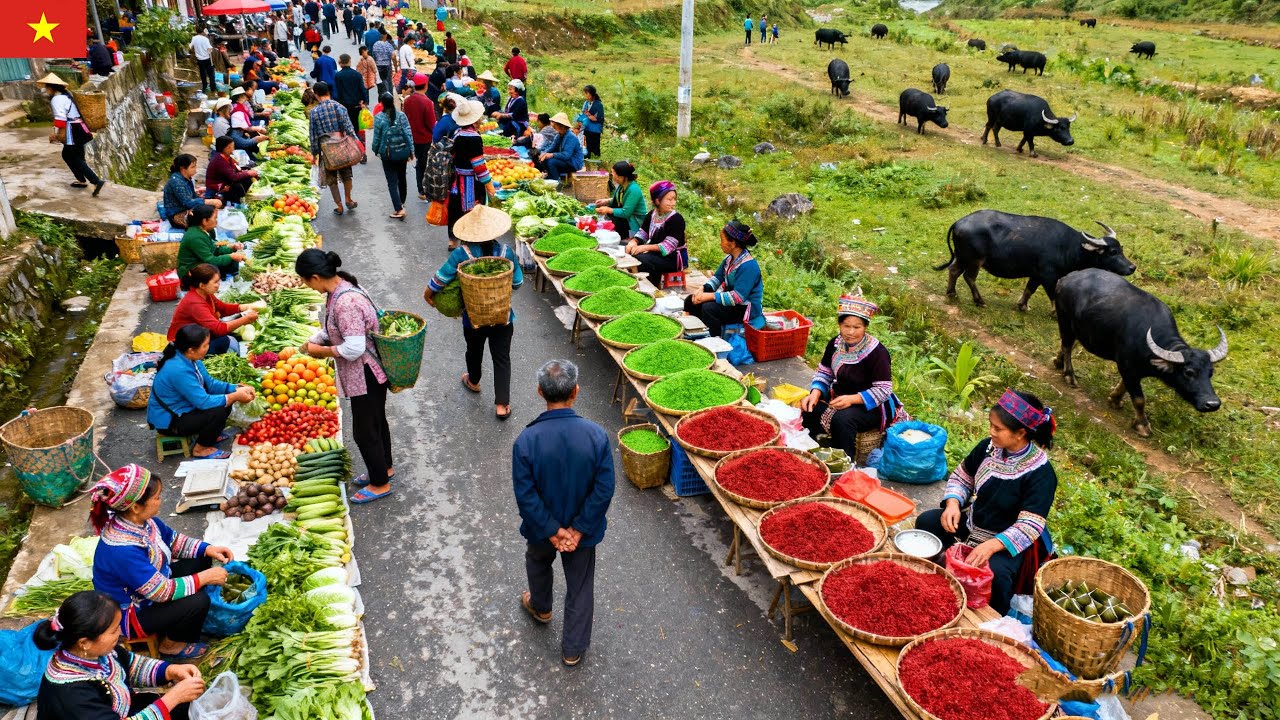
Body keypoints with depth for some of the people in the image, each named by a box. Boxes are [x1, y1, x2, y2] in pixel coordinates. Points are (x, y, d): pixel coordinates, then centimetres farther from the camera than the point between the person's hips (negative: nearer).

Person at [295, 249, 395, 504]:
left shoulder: (346, 302, -31)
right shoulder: (339, 289, 0)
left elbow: (353, 348, -31)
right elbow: (331, 329, 15)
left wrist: (320, 351, -17)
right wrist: (310, 344, 4)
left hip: (366, 375, -10)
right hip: (369, 372, 10)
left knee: (365, 430, 7)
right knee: (376, 421, 25)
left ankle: (380, 484, 25)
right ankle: (384, 468, 44)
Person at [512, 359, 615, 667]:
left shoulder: (526, 440, -26)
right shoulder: (596, 435, -24)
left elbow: (526, 496, -21)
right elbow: (604, 490, -19)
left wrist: (552, 531, -12)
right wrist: (578, 529, -12)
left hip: (542, 527, 0)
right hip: (583, 527, 0)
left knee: (538, 562, 33)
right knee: (580, 587, 20)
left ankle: (540, 607, 60)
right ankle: (573, 649, 36)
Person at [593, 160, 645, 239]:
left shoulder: (633, 190, -28)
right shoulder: (622, 185, -3)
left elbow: (625, 213, -27)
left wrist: (608, 210, -20)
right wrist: (606, 201, -1)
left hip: (636, 222, -9)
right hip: (626, 213, 9)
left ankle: (624, 239, -5)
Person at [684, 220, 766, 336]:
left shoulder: (748, 266, -25)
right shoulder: (729, 259, 3)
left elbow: (738, 297, -31)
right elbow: (717, 278, 12)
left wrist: (709, 296, -29)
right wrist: (702, 290, -8)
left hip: (746, 309, -10)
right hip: (729, 299, 10)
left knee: (708, 308, -32)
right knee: (691, 301, 6)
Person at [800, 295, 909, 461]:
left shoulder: (877, 352, -21)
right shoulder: (835, 344, -2)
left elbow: (883, 390, -21)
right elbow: (824, 372, 5)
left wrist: (852, 399, -33)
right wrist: (815, 393, -16)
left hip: (872, 406, -6)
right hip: (840, 397, 6)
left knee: (842, 419, -34)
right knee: (809, 409, -16)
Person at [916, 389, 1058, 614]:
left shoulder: (1040, 473, -24)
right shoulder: (988, 447, -7)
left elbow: (1029, 526, -28)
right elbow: (961, 477, 7)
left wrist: (991, 546, -41)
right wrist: (953, 504, -14)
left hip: (1009, 542, -6)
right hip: (972, 524, 6)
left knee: (995, 571, -33)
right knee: (926, 522, -10)